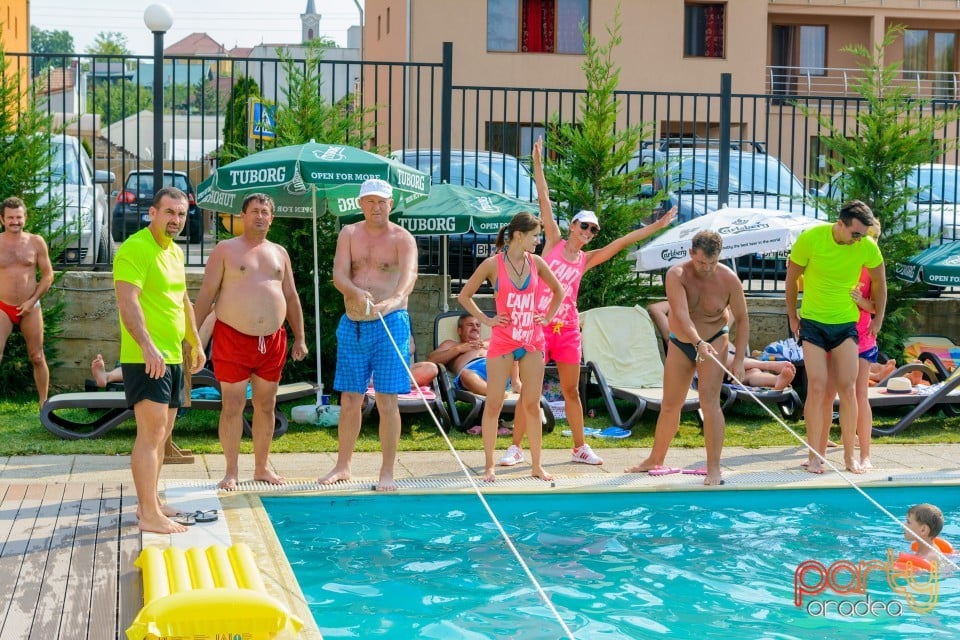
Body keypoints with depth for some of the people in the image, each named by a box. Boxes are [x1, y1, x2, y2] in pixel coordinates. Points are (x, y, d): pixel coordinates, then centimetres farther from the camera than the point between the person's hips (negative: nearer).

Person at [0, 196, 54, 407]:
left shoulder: (36, 242, 0)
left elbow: (48, 275, 4)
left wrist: (32, 301, -6)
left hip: (30, 308, 1)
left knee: (37, 358, 7)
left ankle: (44, 403, 18)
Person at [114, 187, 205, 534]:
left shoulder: (175, 252, 16)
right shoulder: (135, 249, -13)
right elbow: (127, 301, -23)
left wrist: (195, 342, 27)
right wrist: (147, 345, -32)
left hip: (172, 357, 9)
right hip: (146, 358, -9)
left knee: (161, 433, 13)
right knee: (151, 433, -12)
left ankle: (149, 502, 22)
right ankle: (150, 515, -11)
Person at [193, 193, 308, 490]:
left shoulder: (279, 253, 14)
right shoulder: (225, 250, 1)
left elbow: (291, 297, 16)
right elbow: (206, 294, -3)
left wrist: (300, 338, 12)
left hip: (272, 341, 4)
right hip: (233, 339, -4)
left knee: (266, 405, 10)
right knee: (232, 406, -2)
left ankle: (262, 467, 20)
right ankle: (231, 471, 7)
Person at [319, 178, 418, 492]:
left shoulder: (402, 238, -3)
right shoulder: (349, 234, 7)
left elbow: (409, 275, -21)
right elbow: (339, 275, -6)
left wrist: (394, 300, -42)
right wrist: (356, 292, -29)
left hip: (391, 325, -3)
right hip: (352, 325, 3)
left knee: (387, 401, -3)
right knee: (349, 400, 10)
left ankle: (387, 472, 5)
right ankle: (342, 466, 22)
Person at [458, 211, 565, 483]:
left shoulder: (536, 263, 4)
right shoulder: (493, 264, -7)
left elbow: (558, 291, 20)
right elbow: (464, 296, 1)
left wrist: (547, 317, 10)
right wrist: (486, 319, -4)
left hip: (533, 342, 3)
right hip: (502, 341, -3)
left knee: (532, 405, 6)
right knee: (493, 404, 0)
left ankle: (536, 465, 13)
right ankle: (489, 465, 8)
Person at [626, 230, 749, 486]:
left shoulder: (729, 279, -19)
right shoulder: (677, 275, -22)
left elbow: (742, 319, -10)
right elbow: (681, 314, -35)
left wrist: (738, 360, -16)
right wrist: (698, 343, -50)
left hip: (713, 340, -2)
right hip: (681, 342, 2)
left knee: (709, 400, -16)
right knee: (670, 405, 11)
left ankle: (713, 468, -11)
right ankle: (655, 459, 30)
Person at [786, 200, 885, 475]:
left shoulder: (868, 247, -11)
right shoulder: (811, 238, -16)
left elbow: (879, 282, 8)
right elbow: (791, 277, -1)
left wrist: (878, 319, 15)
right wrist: (792, 317, 6)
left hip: (847, 324, 2)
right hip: (812, 322, -1)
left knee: (848, 388, -3)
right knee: (817, 388, -8)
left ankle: (850, 455, 7)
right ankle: (815, 455, -1)